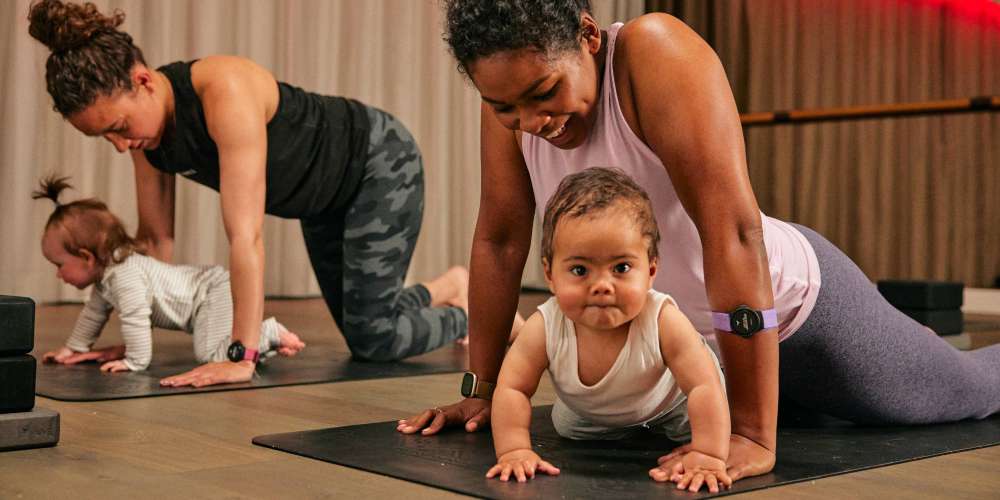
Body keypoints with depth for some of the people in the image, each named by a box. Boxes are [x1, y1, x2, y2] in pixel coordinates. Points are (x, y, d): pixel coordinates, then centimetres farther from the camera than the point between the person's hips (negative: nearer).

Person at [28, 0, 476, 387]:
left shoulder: (225, 92, -40)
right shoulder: (144, 123, -15)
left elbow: (245, 235, -43)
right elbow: (155, 238, -5)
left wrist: (241, 359, -43)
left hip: (380, 162, -8)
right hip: (327, 201, 8)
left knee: (374, 339, -7)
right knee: (360, 328, 16)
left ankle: (470, 310, 19)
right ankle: (450, 287, 41)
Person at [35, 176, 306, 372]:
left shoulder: (123, 274, -22)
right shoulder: (106, 274, 12)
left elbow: (135, 318, -28)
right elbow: (93, 314, 26)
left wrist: (135, 361, -20)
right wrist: (72, 349, 28)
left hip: (215, 292, -11)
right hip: (209, 287, 11)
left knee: (209, 353, -24)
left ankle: (271, 333, -11)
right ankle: (264, 336, 23)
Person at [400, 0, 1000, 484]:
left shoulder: (655, 54, -35)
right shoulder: (513, 90, -17)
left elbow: (734, 232, -40)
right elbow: (501, 239, -10)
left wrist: (753, 435, -39)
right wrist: (483, 388, -8)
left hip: (796, 306, -6)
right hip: (686, 337, 6)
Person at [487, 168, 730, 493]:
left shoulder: (663, 322, -45)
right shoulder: (545, 328, -39)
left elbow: (705, 388, -46)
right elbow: (511, 389, -33)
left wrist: (707, 457, -55)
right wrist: (514, 451, -45)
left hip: (668, 404, -2)